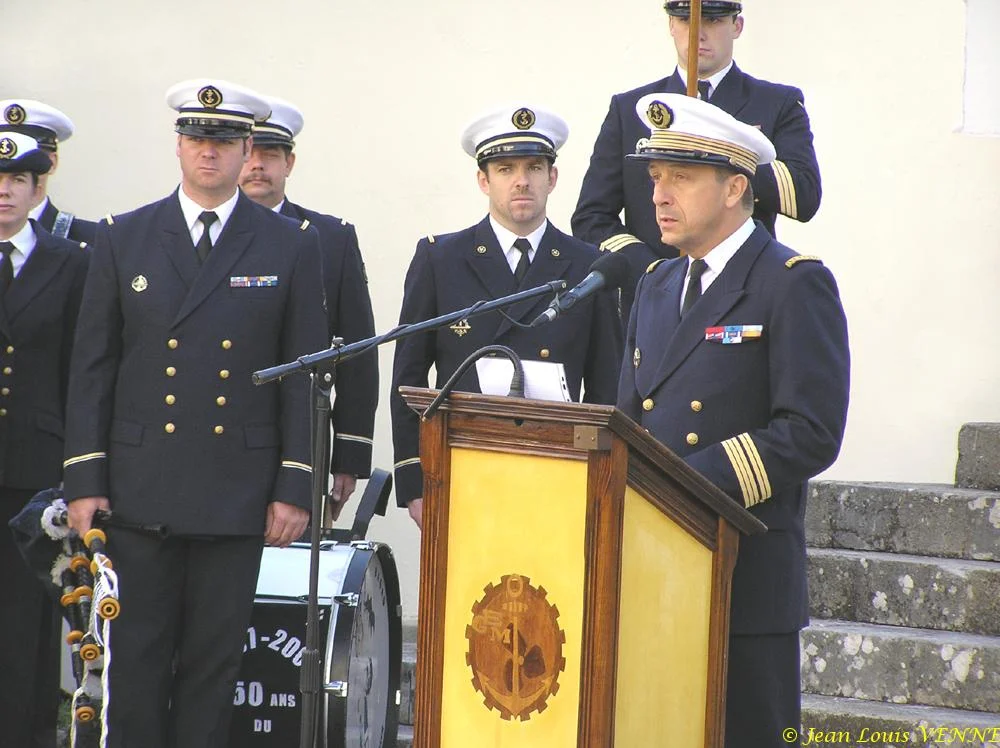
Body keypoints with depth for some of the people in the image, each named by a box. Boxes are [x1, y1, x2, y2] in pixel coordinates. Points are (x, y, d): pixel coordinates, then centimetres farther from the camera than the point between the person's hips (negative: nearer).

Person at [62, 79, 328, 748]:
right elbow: (92, 367, 7)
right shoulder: (123, 239, 7)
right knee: (136, 655, 1)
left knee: (215, 659, 3)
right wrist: (84, 479, 0)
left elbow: (305, 375, 4)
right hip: (140, 487, 1)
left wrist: (296, 486, -2)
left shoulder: (293, 247, 5)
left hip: (238, 491, 0)